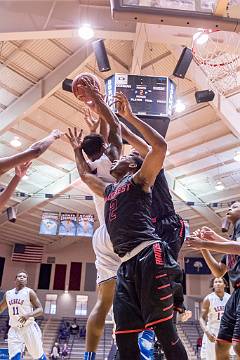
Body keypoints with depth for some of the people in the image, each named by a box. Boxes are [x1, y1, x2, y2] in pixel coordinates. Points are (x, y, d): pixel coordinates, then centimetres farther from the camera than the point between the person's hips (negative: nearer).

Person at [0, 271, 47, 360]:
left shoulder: (29, 292, -7)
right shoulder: (8, 293, 8)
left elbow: (40, 310, -11)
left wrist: (29, 315, -30)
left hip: (29, 328, -4)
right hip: (14, 329, 4)